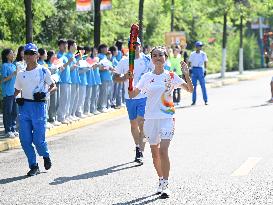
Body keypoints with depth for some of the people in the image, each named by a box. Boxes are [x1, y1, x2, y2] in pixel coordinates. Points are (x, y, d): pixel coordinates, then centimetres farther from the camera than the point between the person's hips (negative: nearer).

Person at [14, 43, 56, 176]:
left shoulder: (43, 71, 1)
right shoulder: (21, 74, 12)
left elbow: (53, 86, 5)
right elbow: (17, 90, 22)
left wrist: (46, 93, -14)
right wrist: (17, 98, 1)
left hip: (39, 106, -4)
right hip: (24, 106, 4)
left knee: (38, 139, -7)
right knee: (25, 139, -1)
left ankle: (46, 156, 25)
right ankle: (33, 166, 12)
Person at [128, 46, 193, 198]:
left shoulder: (171, 76, 1)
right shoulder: (147, 77, 6)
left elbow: (190, 89, -3)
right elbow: (132, 95, 1)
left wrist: (186, 74, -18)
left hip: (167, 117, -3)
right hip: (151, 118, 3)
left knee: (163, 150, -16)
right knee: (155, 153, 11)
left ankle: (165, 185, -12)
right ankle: (161, 180, 29)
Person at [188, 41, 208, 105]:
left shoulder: (203, 54, 4)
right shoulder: (192, 54, 7)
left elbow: (205, 62, 3)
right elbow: (189, 62, 10)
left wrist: (205, 70, -6)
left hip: (200, 69, -2)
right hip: (194, 69, 2)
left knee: (203, 85, -6)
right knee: (194, 86, 3)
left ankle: (205, 100, -4)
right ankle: (194, 100, 9)